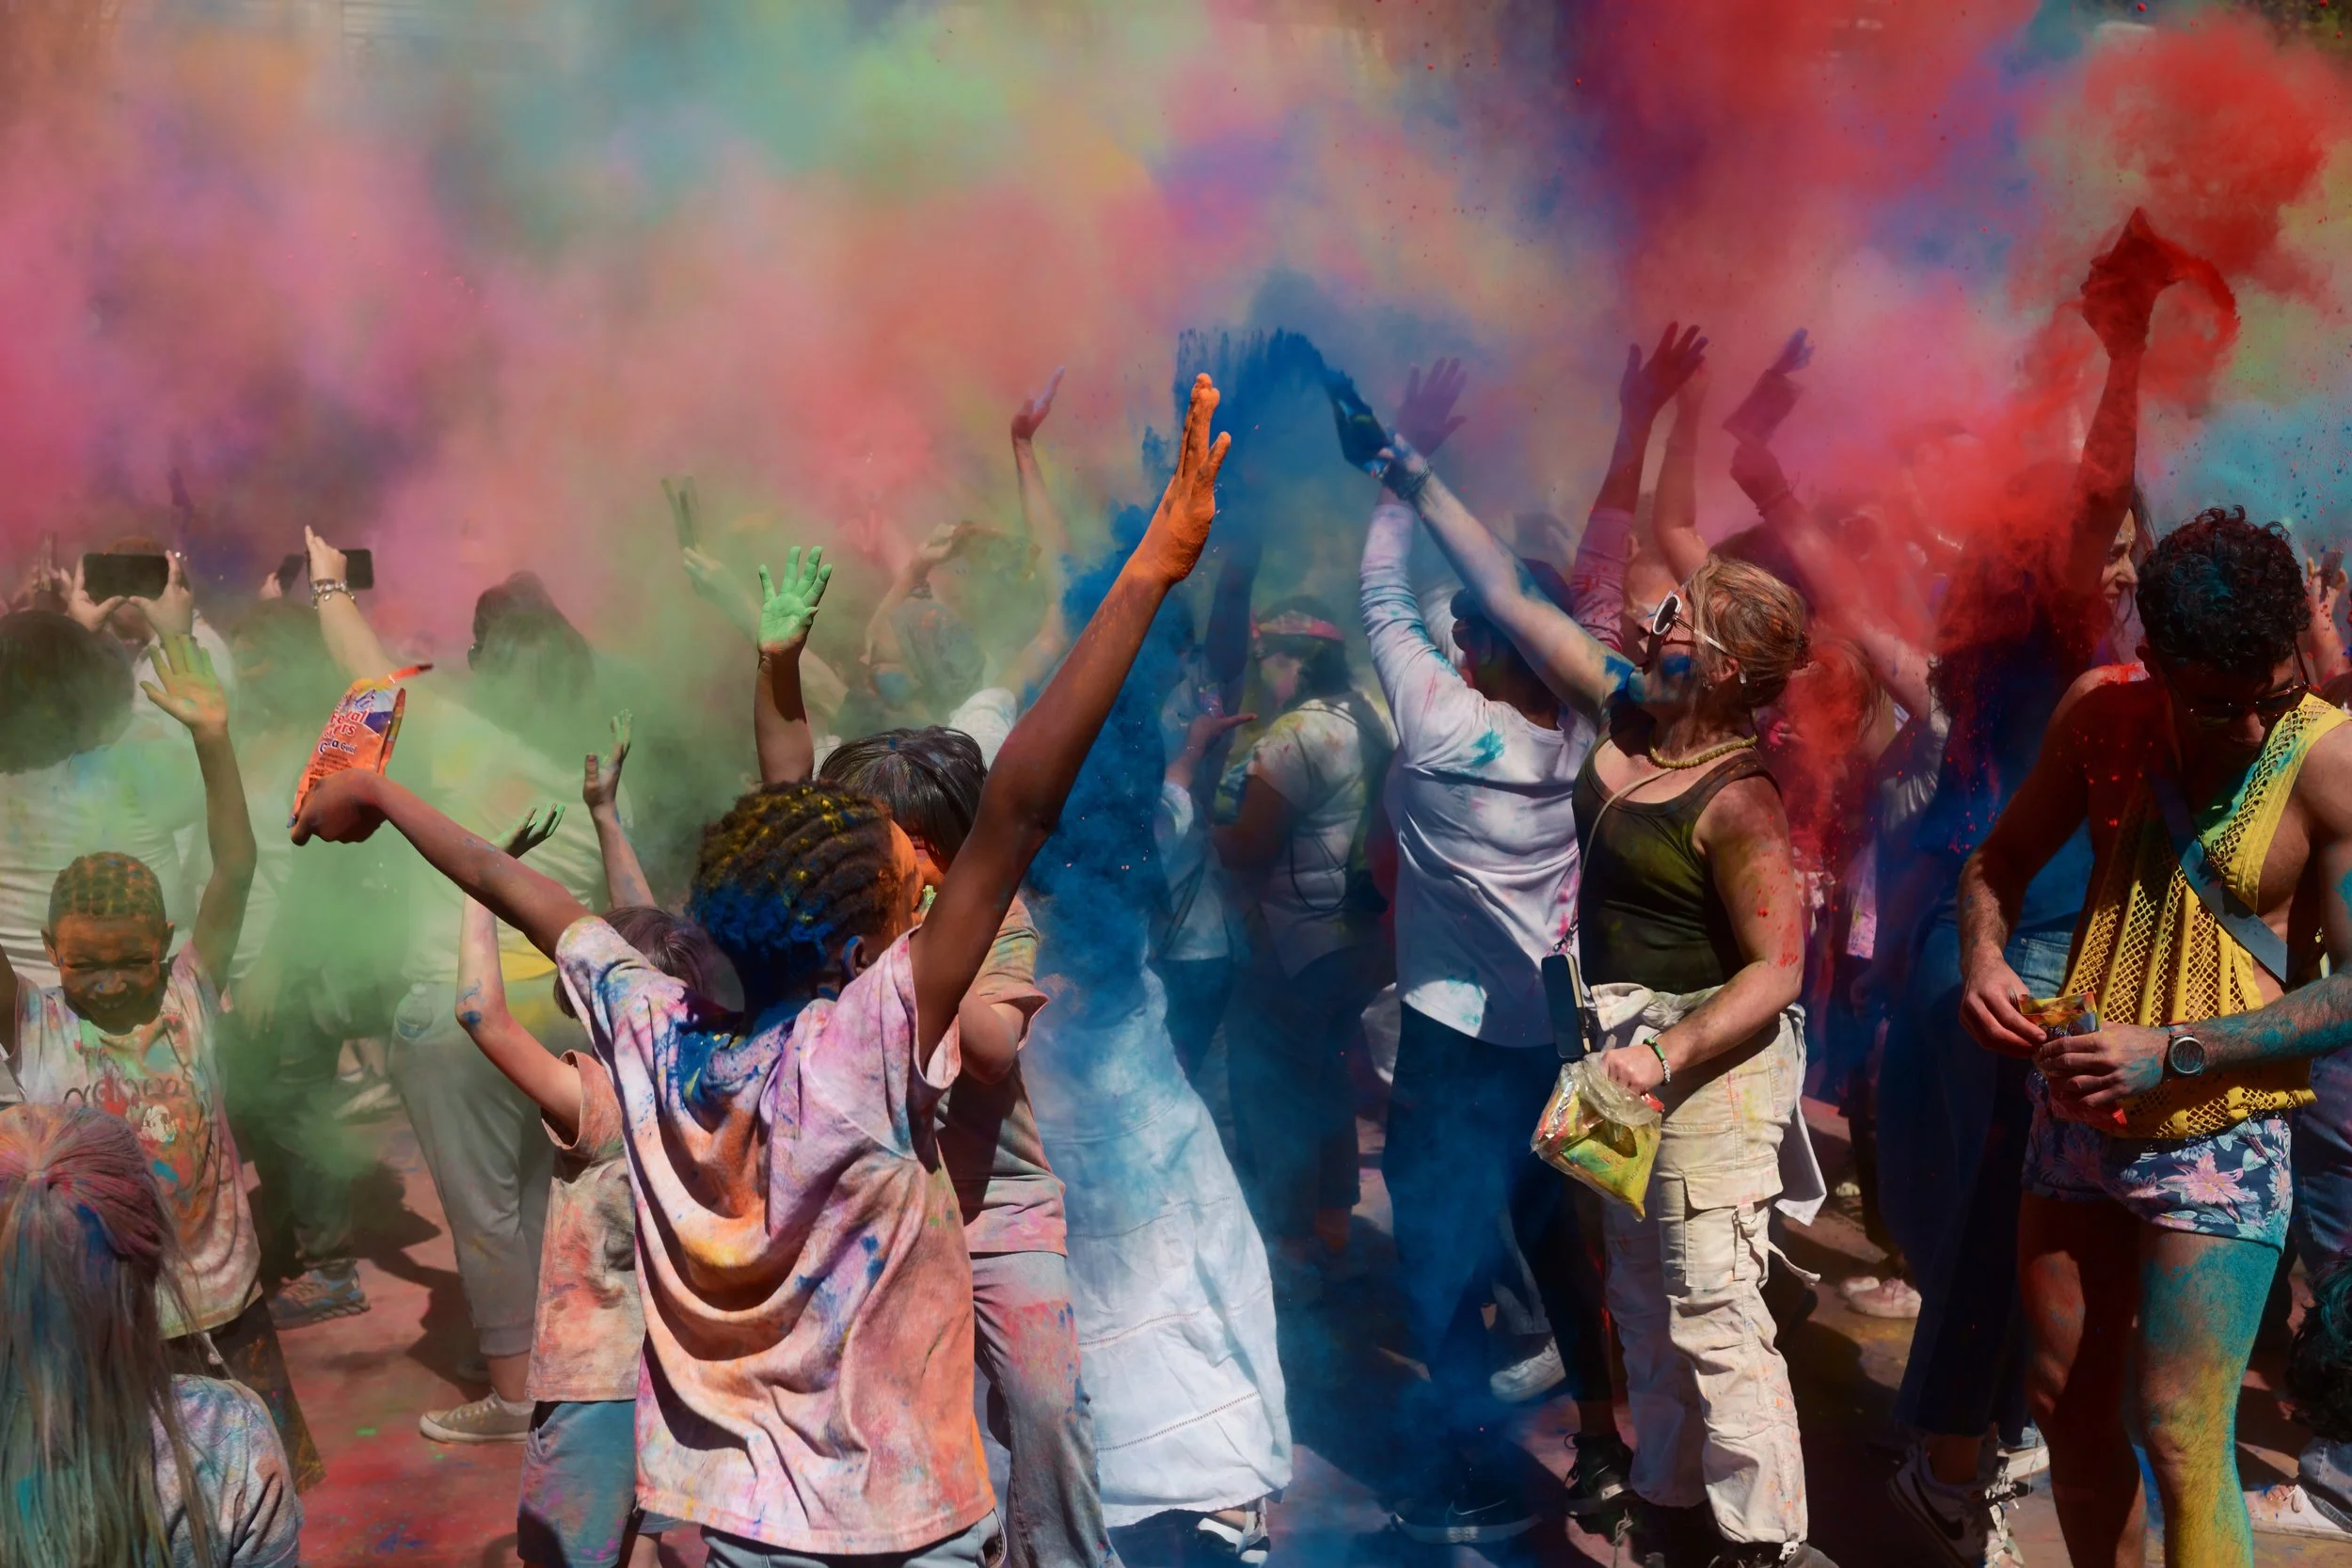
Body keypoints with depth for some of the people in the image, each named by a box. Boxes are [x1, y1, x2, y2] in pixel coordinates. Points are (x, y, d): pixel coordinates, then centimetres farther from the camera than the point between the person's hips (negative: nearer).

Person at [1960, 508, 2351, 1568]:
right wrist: (1982, 954, -12)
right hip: (2078, 1112, 5)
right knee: (2068, 1401, 16)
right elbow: (2003, 860, 9)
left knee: (2178, 1441, -7)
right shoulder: (2103, 712, -4)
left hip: (2218, 1137, -5)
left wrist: (2173, 1052, -25)